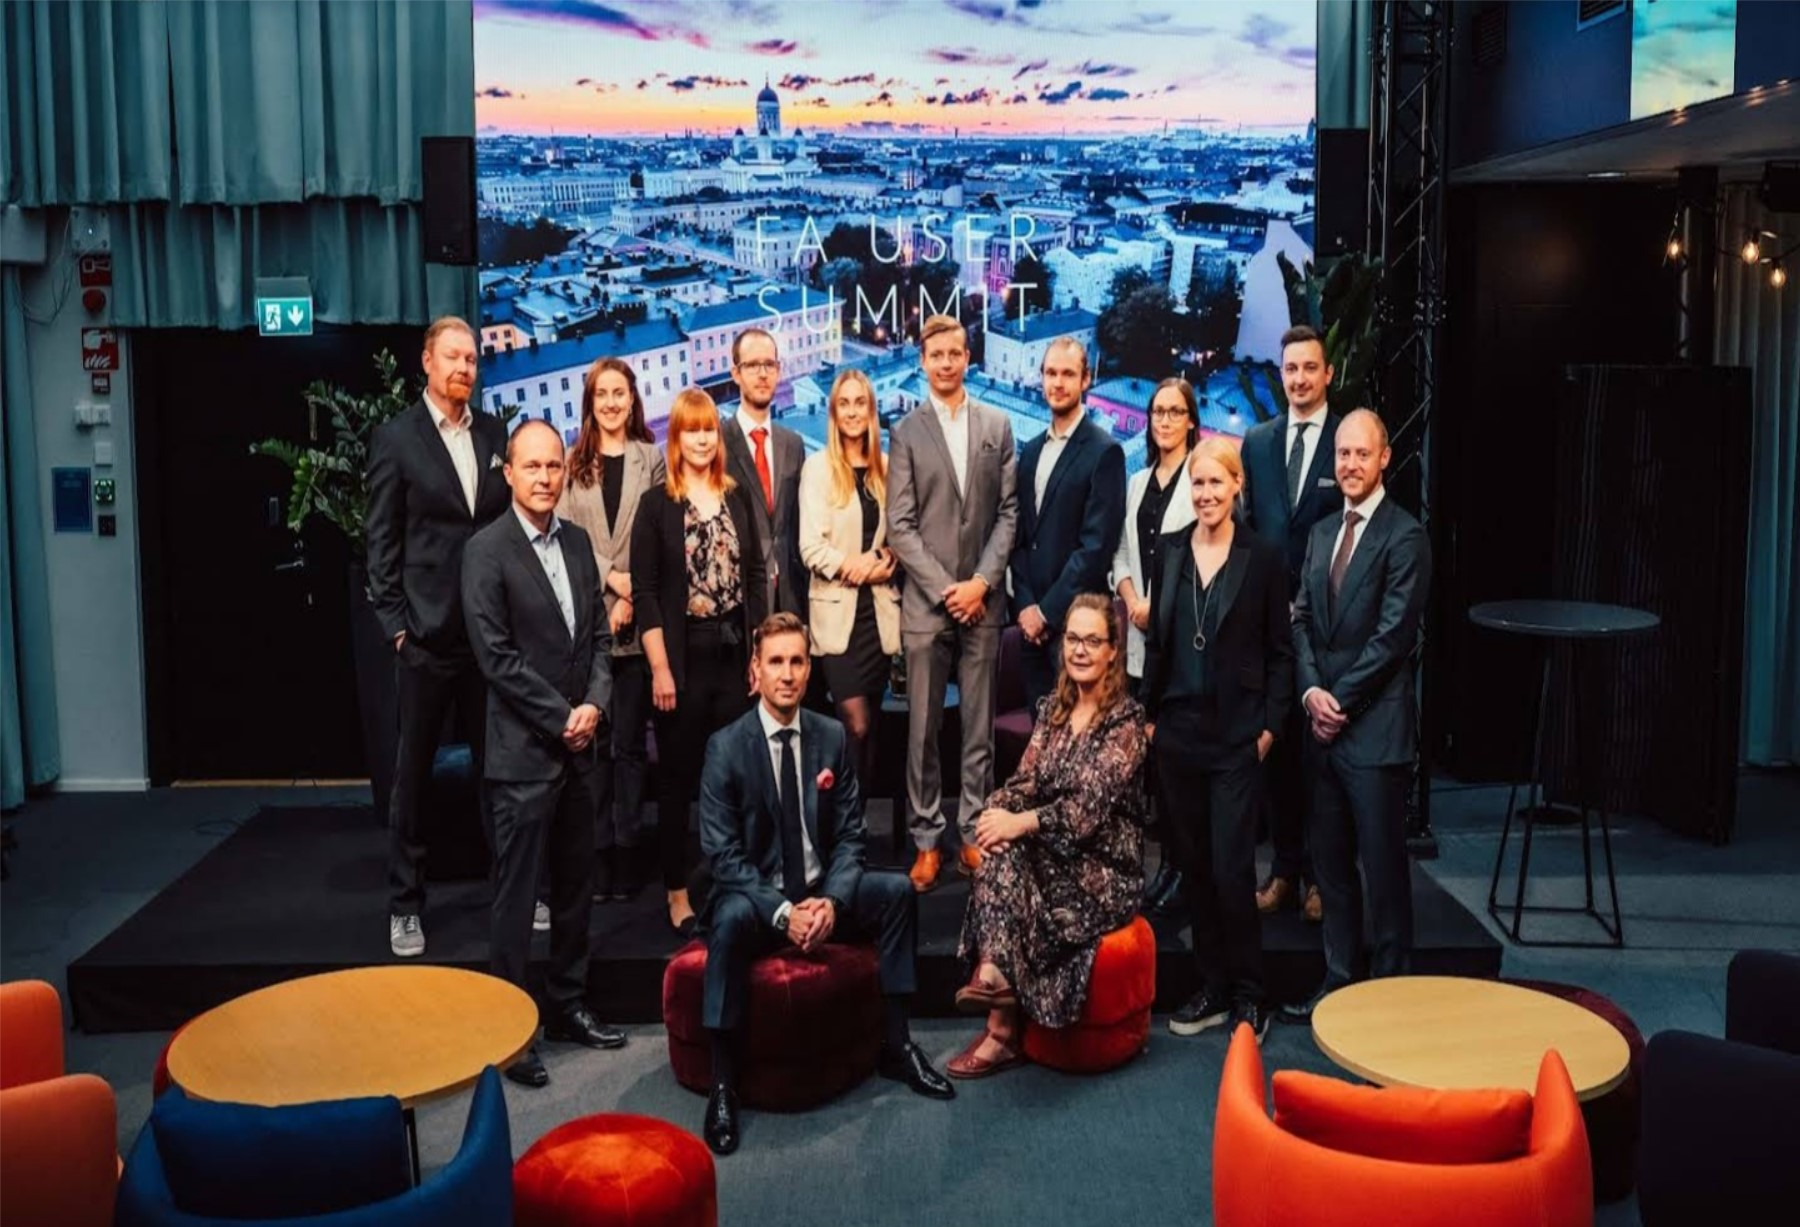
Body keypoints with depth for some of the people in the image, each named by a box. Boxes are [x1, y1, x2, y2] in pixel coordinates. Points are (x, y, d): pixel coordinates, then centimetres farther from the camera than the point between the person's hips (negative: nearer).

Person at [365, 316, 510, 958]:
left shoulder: (495, 432, 10)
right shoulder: (395, 438, -1)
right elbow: (382, 543, -2)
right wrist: (395, 624, -7)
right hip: (427, 633, -3)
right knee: (413, 772, 6)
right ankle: (405, 905, 16)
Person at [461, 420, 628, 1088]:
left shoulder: (577, 541, 10)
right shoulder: (486, 551, -9)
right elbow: (497, 656, -13)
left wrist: (593, 705, -4)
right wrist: (562, 719, -13)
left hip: (581, 745, 6)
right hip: (524, 752, -6)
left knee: (576, 884, 14)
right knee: (516, 894, 1)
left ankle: (567, 1006, 27)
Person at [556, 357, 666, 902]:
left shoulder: (651, 459, 8)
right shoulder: (572, 463, 10)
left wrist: (631, 598, -8)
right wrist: (608, 575, -10)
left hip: (636, 618, 0)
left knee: (629, 740, 3)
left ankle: (626, 854, 8)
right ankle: (594, 853, 4)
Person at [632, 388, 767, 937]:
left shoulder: (738, 498, 9)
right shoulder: (656, 504, -2)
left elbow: (756, 579, 10)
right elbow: (645, 592, -5)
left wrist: (760, 653, 4)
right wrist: (660, 668, -11)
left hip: (735, 656, 3)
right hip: (682, 659, -3)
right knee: (677, 779, 5)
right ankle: (677, 892, 15)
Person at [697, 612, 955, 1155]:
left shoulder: (832, 737, 1)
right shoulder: (726, 746, -10)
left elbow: (849, 834, 2)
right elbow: (722, 853, -13)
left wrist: (832, 900, -16)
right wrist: (782, 912, -24)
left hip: (822, 895, 4)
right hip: (755, 896, -4)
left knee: (897, 890, -18)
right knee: (731, 918, -36)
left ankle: (896, 1046, -5)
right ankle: (722, 1084, -27)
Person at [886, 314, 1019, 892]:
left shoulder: (997, 426, 8)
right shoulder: (906, 432, 2)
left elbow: (1008, 512, 5)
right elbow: (900, 525, -2)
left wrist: (982, 581, -6)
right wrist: (945, 588, -9)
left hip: (981, 600, 2)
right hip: (926, 602, -1)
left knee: (979, 726, 6)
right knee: (923, 727, 2)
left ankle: (973, 832, 15)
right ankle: (927, 839, 10)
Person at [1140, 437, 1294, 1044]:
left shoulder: (1263, 559, -4)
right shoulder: (1170, 550, 6)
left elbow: (1280, 651, 0)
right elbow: (1157, 639, 11)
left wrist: (1270, 725, -6)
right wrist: (1148, 714, 7)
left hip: (1237, 737, -4)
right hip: (1178, 732, 4)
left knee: (1232, 870, -4)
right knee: (1194, 864, 10)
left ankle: (1247, 994, 12)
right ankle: (1212, 986, 22)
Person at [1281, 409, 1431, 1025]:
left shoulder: (1405, 537, -8)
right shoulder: (1322, 533, 15)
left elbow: (1393, 633, -13)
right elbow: (1302, 620, 11)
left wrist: (1340, 698, -11)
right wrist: (1311, 691, -4)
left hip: (1376, 727, -7)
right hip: (1323, 722, 7)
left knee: (1383, 864, 1)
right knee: (1330, 862, 12)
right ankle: (1339, 980, 22)